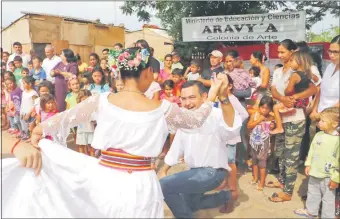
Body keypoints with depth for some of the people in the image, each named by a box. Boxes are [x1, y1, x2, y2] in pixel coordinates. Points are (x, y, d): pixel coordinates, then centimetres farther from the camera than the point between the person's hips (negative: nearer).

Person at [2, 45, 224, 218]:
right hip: (139, 186, 1)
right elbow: (196, 120, 9)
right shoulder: (162, 108, -7)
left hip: (103, 180, -1)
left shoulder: (102, 101, -7)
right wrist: (212, 96, 23)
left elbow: (62, 119, -4)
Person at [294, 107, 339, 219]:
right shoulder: (318, 135, -2)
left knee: (328, 198, 10)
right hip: (314, 172, 7)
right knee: (312, 193, 24)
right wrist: (308, 164, 10)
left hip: (328, 176, -6)